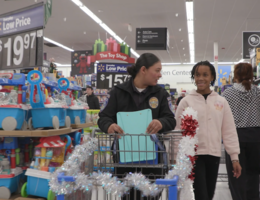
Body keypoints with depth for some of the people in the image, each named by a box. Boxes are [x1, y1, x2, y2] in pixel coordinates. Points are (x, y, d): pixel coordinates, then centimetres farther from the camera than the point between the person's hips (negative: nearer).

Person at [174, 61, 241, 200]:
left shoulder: (221, 102, 5)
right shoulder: (186, 101, -3)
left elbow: (229, 131, 6)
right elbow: (178, 131, -1)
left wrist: (234, 157, 2)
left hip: (214, 155, 3)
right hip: (193, 155, -3)